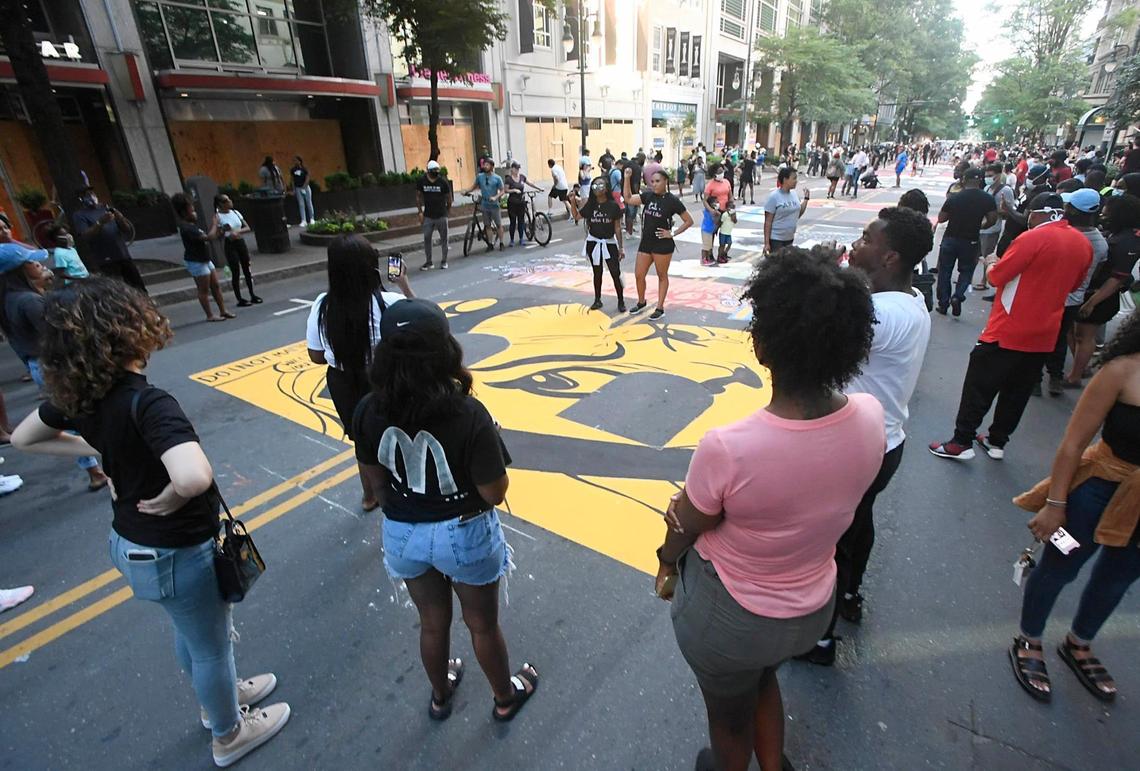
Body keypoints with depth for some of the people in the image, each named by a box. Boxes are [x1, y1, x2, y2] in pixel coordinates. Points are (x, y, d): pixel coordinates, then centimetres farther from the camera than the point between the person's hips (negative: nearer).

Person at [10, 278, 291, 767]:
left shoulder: (78, 393, -9)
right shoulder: (147, 402, -33)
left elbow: (24, 438, 12)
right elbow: (195, 477, -51)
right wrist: (169, 499, -29)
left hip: (129, 542, 8)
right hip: (177, 553, -8)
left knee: (189, 633, 31)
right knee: (211, 646, 19)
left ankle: (218, 698, 57)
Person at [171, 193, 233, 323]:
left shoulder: (191, 225, 11)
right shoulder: (186, 228, -21)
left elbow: (207, 237, 16)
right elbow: (208, 237, -28)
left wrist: (219, 234, -1)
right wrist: (214, 224, -15)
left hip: (205, 260, 10)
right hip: (196, 262, -10)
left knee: (216, 286, 11)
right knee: (204, 290, -3)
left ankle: (223, 311, 16)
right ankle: (210, 315, 4)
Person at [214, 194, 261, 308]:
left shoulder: (235, 212, 6)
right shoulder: (218, 217, -8)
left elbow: (247, 228, 2)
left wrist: (237, 231, -14)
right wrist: (224, 230, -28)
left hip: (240, 242, 5)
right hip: (229, 244, -5)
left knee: (247, 270, 9)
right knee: (236, 273, -4)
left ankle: (253, 295, 17)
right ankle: (240, 299, 2)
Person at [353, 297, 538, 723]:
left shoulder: (369, 412, -17)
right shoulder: (468, 416, -30)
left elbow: (377, 481, -2)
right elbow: (494, 493, -21)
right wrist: (493, 441, -6)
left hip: (403, 534, 4)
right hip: (464, 534, -3)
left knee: (432, 623, 29)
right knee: (482, 625, 23)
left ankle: (441, 695, 55)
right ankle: (506, 697, 50)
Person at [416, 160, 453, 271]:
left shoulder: (443, 181, -6)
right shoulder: (421, 181, -2)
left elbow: (448, 197, 3)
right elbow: (418, 197, 4)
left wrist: (448, 210, 5)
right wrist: (420, 212, -2)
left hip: (441, 215, -1)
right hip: (428, 216, 1)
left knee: (443, 239, 5)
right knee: (427, 239, 2)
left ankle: (444, 261, 16)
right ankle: (428, 262, 11)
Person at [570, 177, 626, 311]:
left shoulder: (613, 205, -9)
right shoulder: (590, 205, -2)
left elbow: (617, 228, -5)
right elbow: (576, 217, 12)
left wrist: (621, 247, -6)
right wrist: (573, 201, -3)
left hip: (609, 243, -2)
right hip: (593, 243, 2)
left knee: (615, 273, -5)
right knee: (597, 273, 12)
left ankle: (621, 301, 10)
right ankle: (597, 300, 24)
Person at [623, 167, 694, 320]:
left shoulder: (672, 200, -9)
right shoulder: (648, 195, 4)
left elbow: (689, 221, -5)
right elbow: (628, 199, 3)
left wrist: (673, 234, -10)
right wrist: (627, 178, -4)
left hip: (663, 244, -5)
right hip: (646, 242, 5)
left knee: (662, 276, 8)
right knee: (638, 275, 9)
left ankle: (660, 308, 17)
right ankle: (641, 302, 31)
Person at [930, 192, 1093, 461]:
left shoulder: (1033, 239, -15)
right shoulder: (1083, 244, 7)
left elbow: (996, 277, -13)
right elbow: (1073, 284, 19)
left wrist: (990, 263, 6)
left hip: (1008, 332, -7)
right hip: (1045, 335, 7)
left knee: (979, 388, 1)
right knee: (1017, 391, 15)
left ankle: (962, 443, 4)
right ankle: (997, 442, 25)